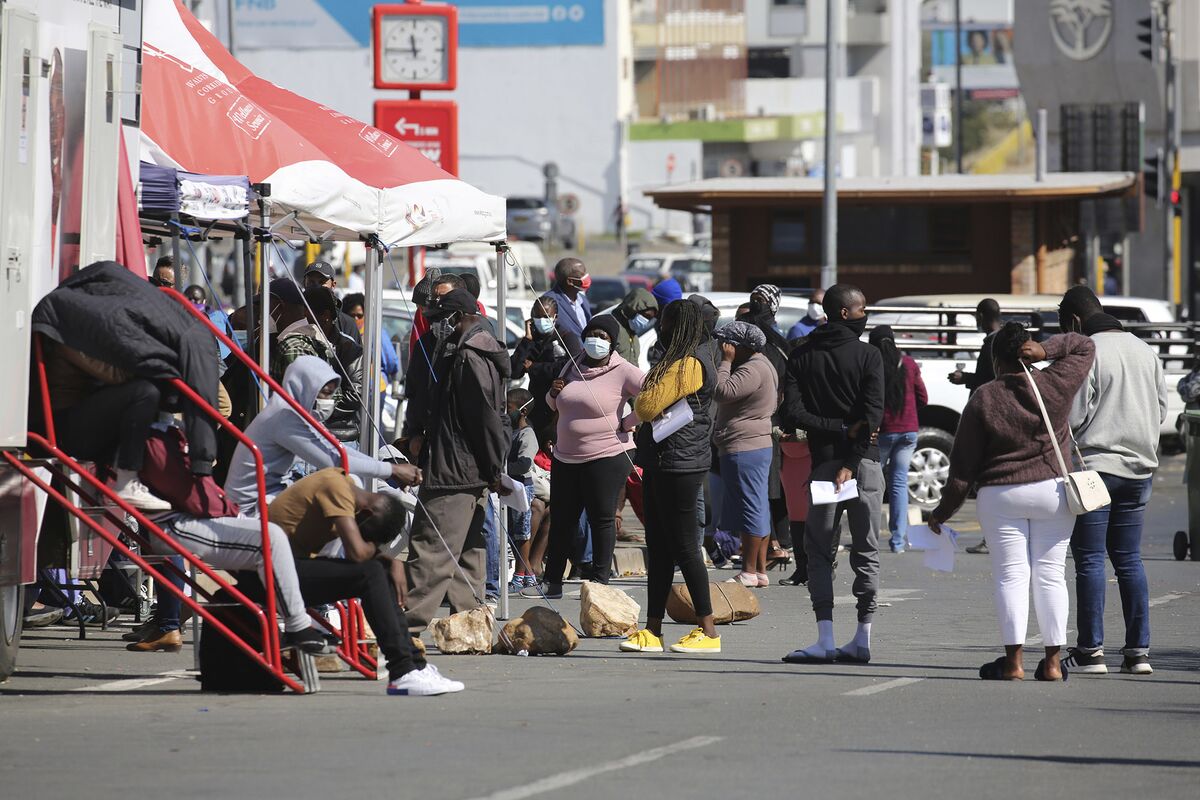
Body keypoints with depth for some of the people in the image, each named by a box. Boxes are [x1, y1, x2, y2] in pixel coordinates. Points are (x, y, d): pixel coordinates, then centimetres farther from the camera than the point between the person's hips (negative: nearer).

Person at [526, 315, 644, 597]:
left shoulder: (622, 372, -10)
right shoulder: (572, 368, 11)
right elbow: (556, 406, 25)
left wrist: (627, 423, -15)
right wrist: (553, 393, 2)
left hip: (606, 456, -7)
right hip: (566, 456, 7)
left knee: (601, 519, 0)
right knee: (561, 519, 11)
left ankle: (599, 581, 9)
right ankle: (551, 581, 19)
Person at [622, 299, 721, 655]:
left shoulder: (690, 367, -15)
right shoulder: (673, 364, 17)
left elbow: (647, 407, -17)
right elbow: (646, 411, 23)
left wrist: (641, 401, 3)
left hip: (679, 467, -10)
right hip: (660, 465, 10)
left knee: (684, 547, -6)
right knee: (659, 548, 10)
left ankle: (708, 632, -2)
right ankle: (652, 631, 12)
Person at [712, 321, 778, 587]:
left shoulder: (753, 370, -17)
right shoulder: (761, 365, 17)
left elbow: (722, 392, -26)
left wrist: (726, 361, -15)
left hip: (744, 449, -11)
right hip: (759, 445, 11)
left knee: (750, 508, -8)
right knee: (758, 508, 12)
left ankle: (749, 572, -6)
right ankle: (760, 570, 15)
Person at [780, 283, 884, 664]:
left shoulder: (801, 357, 4)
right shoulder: (868, 356, -2)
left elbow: (792, 414, -7)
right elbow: (873, 414, -13)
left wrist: (836, 430, -6)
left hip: (823, 461, 1)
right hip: (865, 462, -1)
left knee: (819, 551, 5)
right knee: (866, 552, 7)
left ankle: (825, 639, -6)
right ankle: (862, 640, 4)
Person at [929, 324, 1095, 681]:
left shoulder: (983, 399, -6)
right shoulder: (1056, 385, -3)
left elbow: (963, 463, -3)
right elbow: (1085, 347, 16)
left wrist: (945, 508, 6)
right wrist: (1045, 351, -2)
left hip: (1000, 497, -2)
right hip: (1052, 490, 2)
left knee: (1011, 575, 1)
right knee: (1050, 575, 5)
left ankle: (1013, 660, -3)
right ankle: (1053, 661, 4)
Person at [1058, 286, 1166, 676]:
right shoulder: (1146, 351, 11)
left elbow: (1072, 417, -14)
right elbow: (1161, 410, 15)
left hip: (1095, 465, -6)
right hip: (1140, 468, 6)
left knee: (1090, 559, -1)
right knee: (1129, 559, 10)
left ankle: (1090, 650, -2)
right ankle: (1138, 651, 7)